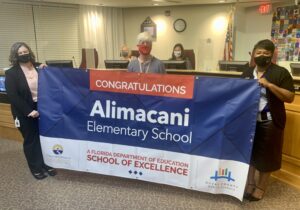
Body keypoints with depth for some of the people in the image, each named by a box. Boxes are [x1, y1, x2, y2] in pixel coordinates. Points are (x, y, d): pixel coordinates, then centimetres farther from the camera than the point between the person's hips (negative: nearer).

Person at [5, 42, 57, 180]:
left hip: (42, 109, 3)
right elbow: (12, 96, -13)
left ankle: (47, 164, 30)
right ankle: (36, 169, 27)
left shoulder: (38, 68, 3)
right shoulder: (11, 73, -8)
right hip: (25, 113, -3)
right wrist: (29, 111, -18)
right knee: (30, 140, 10)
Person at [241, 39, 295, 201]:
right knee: (248, 152, 13)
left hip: (269, 122, -4)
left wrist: (269, 85, -22)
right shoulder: (247, 72, 10)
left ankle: (261, 187, 24)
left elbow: (290, 97, -11)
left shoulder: (281, 72, -5)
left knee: (266, 155, 7)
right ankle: (249, 183, 31)